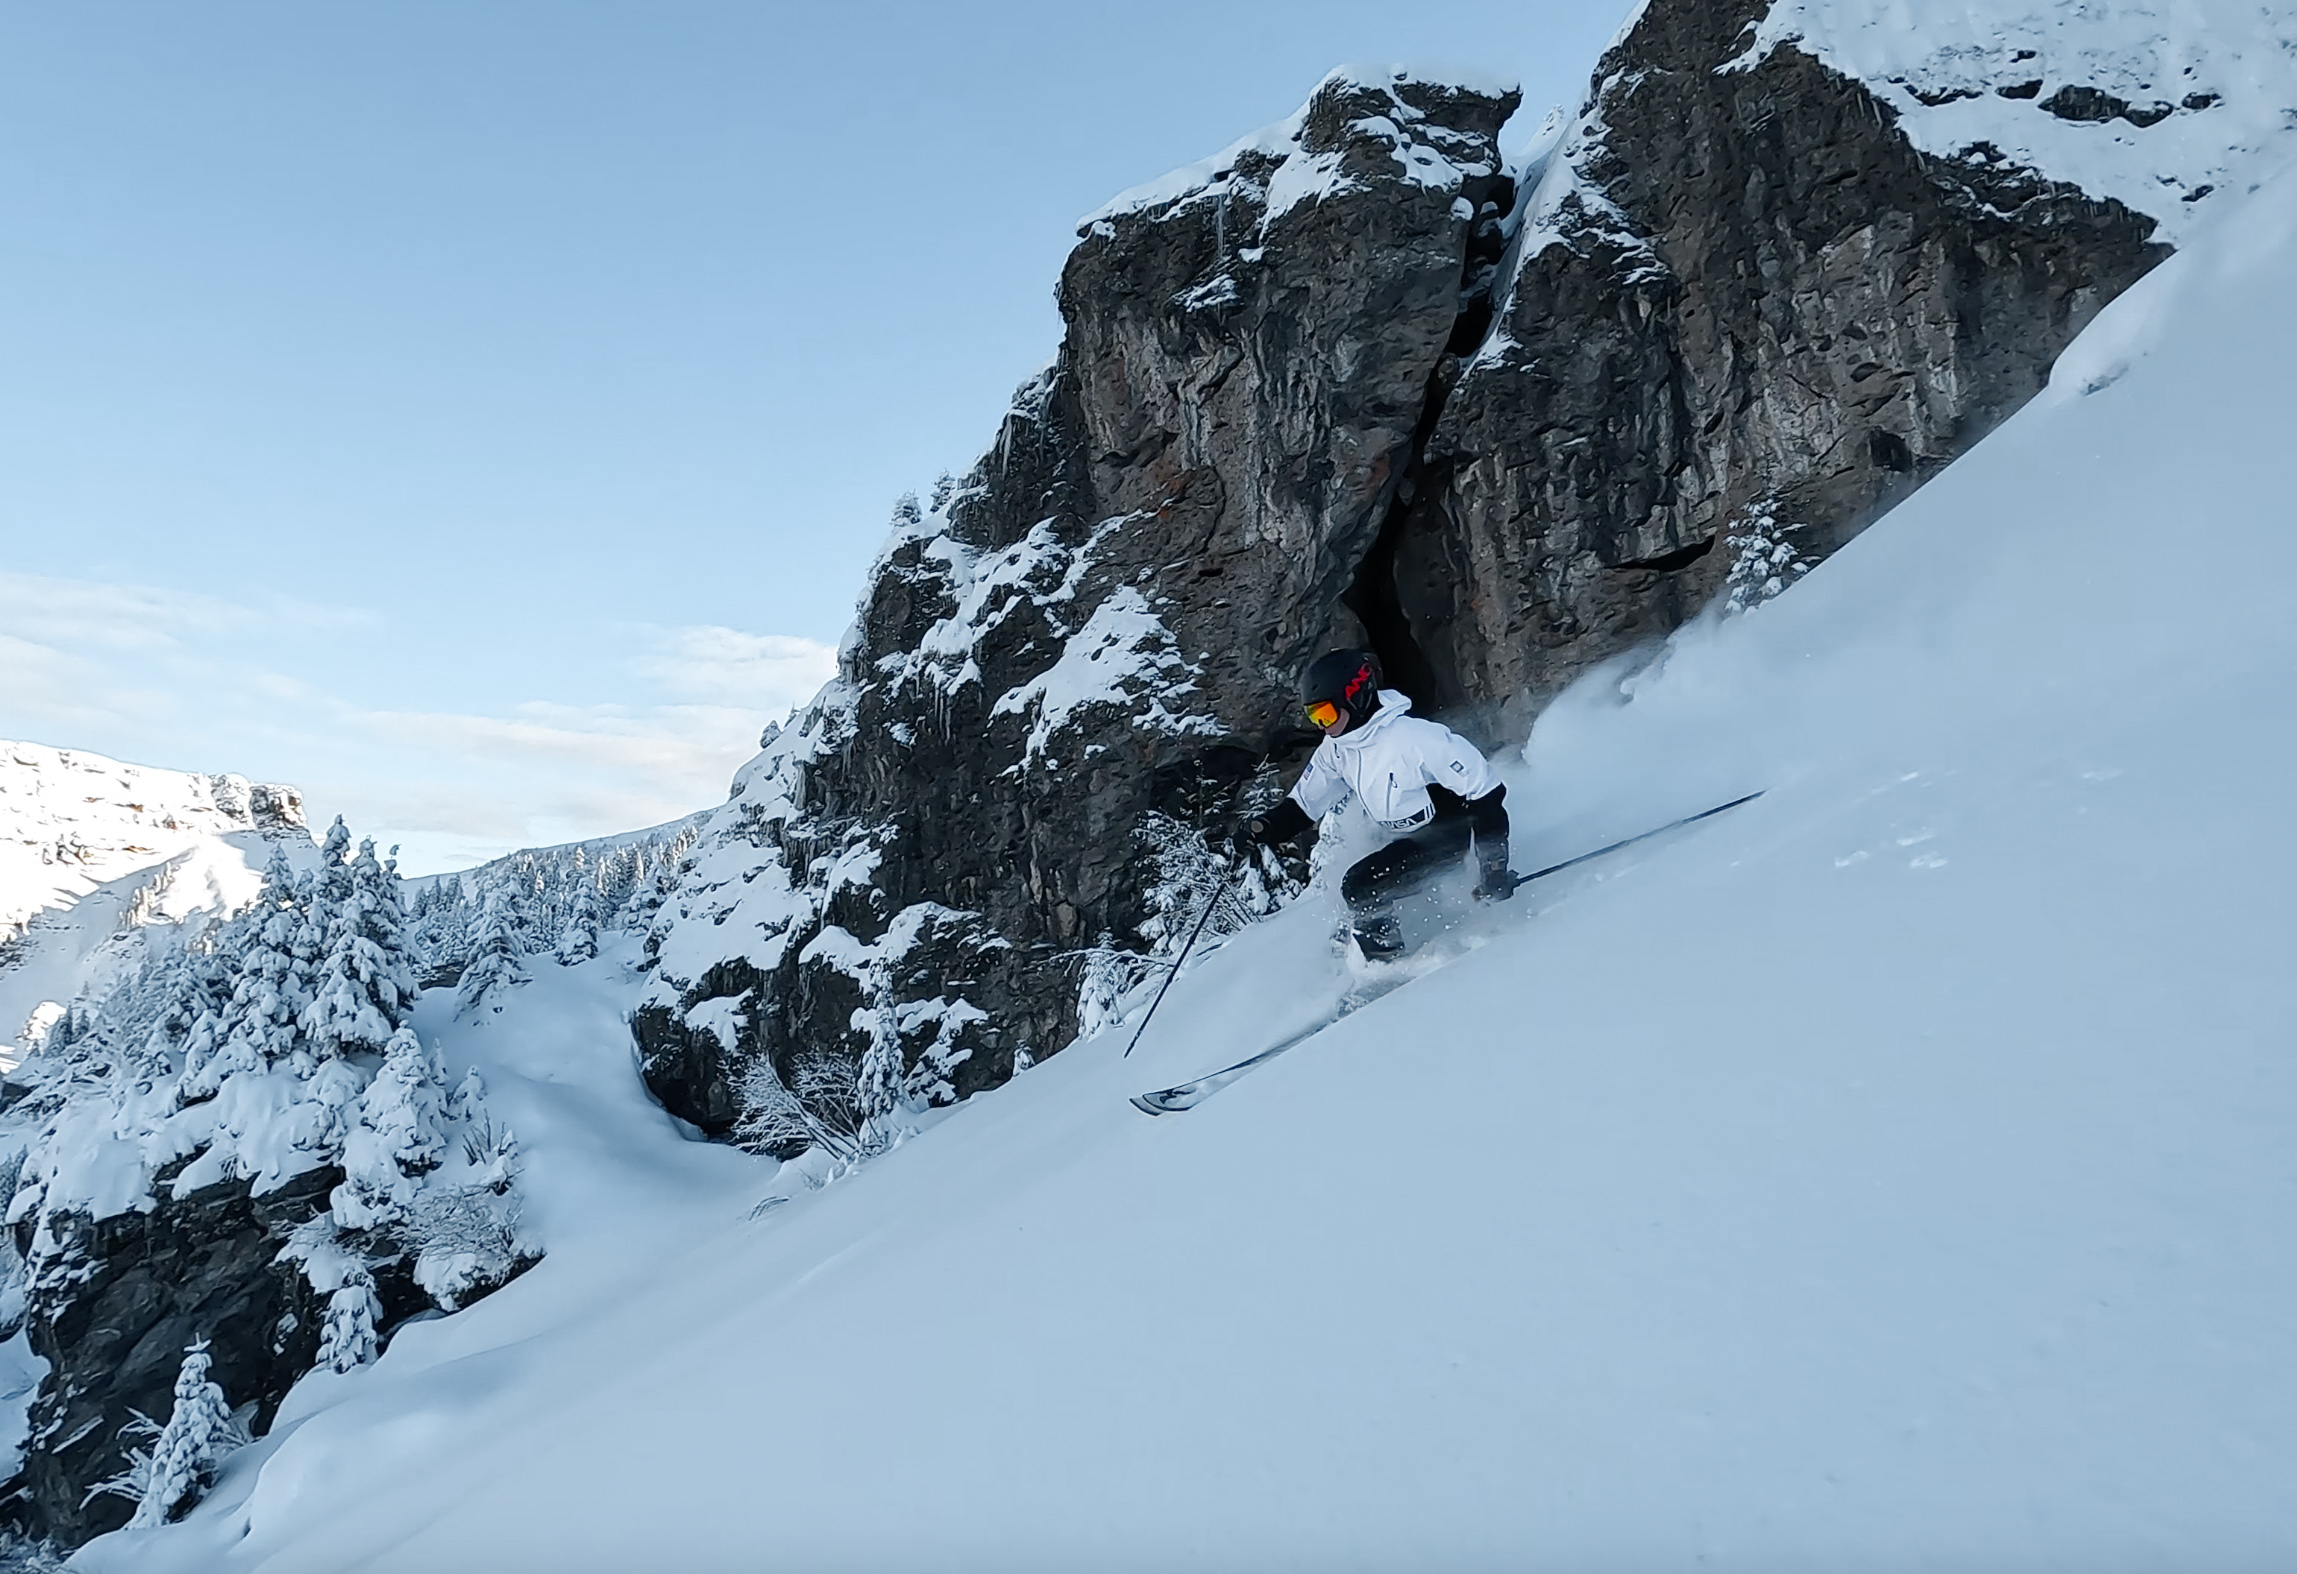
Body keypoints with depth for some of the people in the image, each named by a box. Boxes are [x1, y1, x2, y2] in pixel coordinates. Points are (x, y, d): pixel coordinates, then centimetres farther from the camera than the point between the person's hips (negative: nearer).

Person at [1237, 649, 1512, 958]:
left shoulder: (1414, 738, -31)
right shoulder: (1335, 749, -6)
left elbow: (1486, 792, -26)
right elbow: (1304, 803, 5)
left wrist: (1493, 868, -25)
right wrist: (1268, 826, -16)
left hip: (1449, 835, -8)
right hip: (1409, 841, 8)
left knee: (1360, 888, -18)